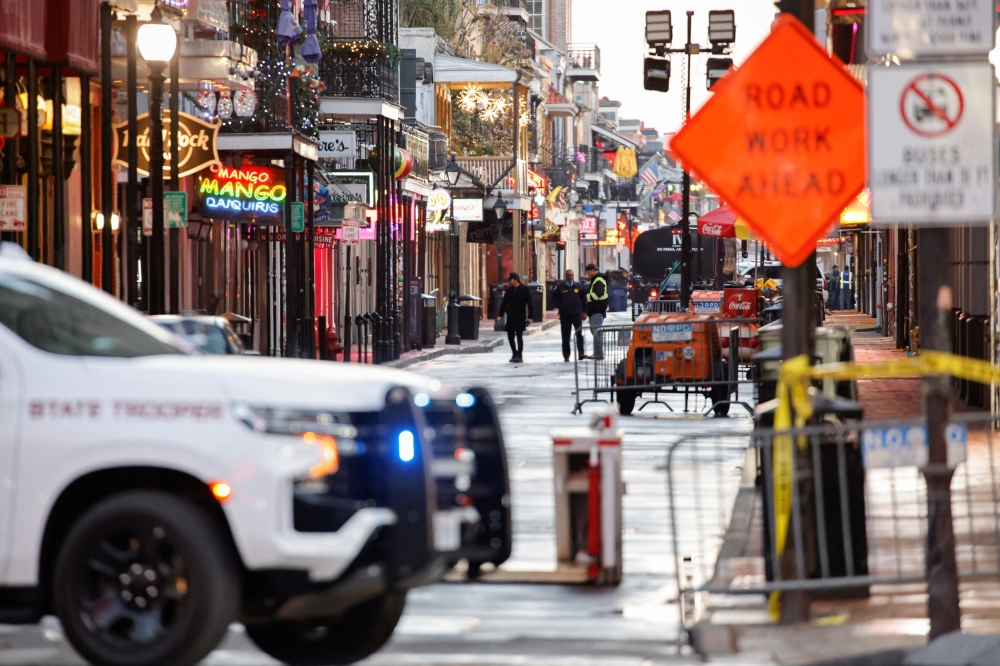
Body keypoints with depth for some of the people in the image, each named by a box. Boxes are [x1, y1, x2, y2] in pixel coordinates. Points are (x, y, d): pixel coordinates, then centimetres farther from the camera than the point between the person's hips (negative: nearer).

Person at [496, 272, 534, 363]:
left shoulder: (525, 290, -4)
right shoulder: (508, 290, 9)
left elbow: (530, 304, -5)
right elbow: (504, 303, 11)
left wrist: (530, 317, -11)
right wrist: (500, 314, 3)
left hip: (520, 318, -5)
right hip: (510, 317, 5)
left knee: (519, 336, -5)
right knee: (510, 336, 6)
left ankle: (519, 355, 1)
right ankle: (514, 354, 19)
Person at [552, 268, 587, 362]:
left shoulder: (579, 286, 4)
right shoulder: (560, 286, 1)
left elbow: (584, 298, 7)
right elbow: (554, 297, 9)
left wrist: (584, 311, 4)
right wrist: (560, 306, -1)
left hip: (577, 313, 0)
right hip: (565, 315, 0)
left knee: (579, 334, -6)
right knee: (565, 336, 4)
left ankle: (581, 353, -4)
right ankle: (566, 355, 9)